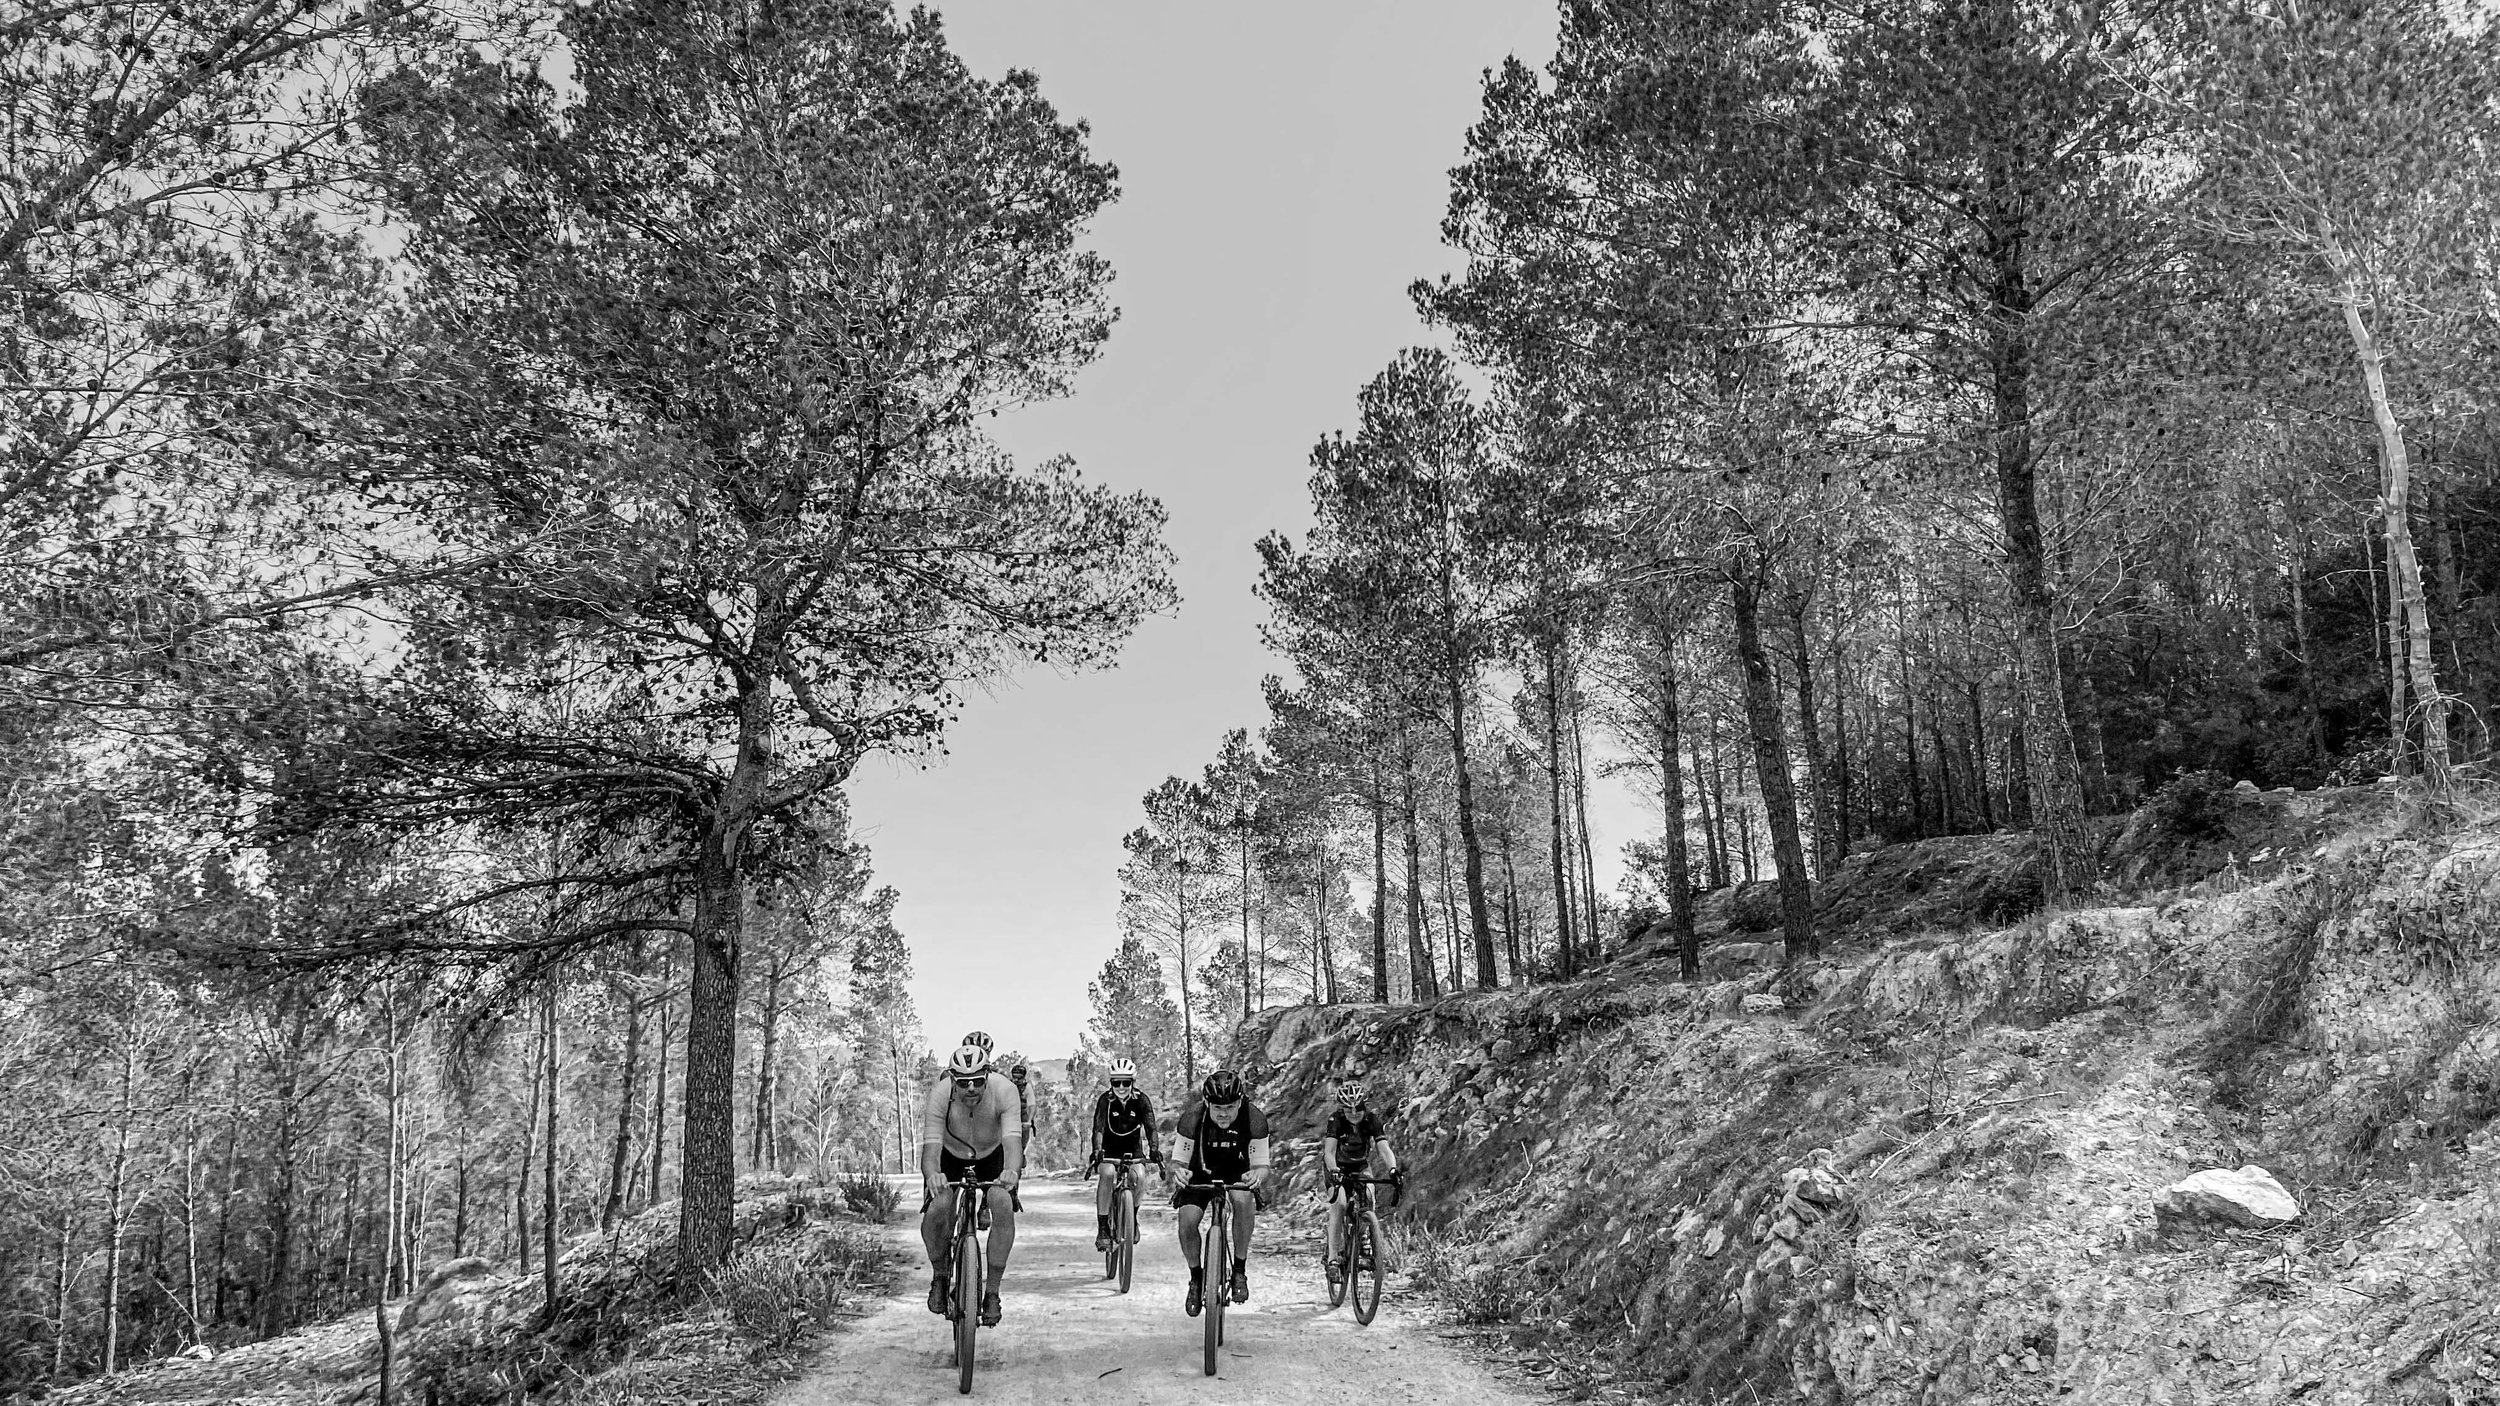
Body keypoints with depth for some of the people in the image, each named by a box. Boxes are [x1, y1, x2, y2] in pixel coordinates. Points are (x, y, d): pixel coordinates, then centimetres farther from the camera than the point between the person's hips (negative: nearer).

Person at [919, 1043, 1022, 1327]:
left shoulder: (1004, 1089, -32)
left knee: (1003, 1207, -27)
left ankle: (992, 1292, -12)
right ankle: (939, 1276, 3)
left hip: (992, 1154, 0)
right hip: (951, 1156, 0)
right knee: (937, 1210, -27)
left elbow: (1013, 1138, -41)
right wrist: (932, 1174, -59)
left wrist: (1012, 1170, -62)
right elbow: (931, 1145, -37)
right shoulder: (939, 1096, -31)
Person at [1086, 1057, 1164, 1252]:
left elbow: (1150, 1127, -26)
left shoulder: (1141, 1099, -17)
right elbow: (1098, 1128, -31)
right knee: (1107, 1173, -29)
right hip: (1109, 1146, -1)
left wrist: (1154, 1149, -43)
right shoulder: (1105, 1099, -21)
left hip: (1132, 1145, 1)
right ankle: (1102, 1229, -25)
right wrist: (1097, 1151, -48)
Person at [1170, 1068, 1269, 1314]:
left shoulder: (1254, 1119, -29)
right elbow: (1178, 1161, -23)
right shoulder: (1192, 1119, -29)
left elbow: (1262, 1165, -24)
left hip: (1238, 1172, -1)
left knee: (1243, 1200, -33)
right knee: (1187, 1221, -21)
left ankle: (1240, 1270, -15)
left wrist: (1257, 1175, -48)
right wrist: (1177, 1173, -47)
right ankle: (1196, 1278, 8)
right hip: (1201, 1171, 1)